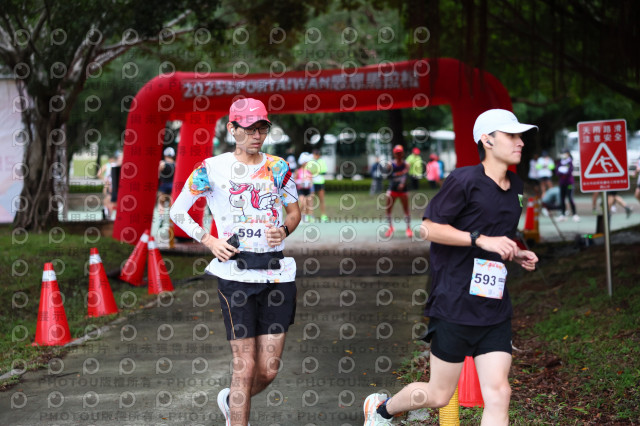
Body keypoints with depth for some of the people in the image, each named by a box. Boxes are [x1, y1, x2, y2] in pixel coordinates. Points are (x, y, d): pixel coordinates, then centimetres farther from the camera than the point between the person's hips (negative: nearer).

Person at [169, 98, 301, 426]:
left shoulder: (277, 168, 9)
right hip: (235, 272, -3)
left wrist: (285, 230, -2)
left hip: (277, 272, 3)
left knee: (269, 368, 3)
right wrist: (208, 240, -3)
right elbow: (177, 211, 9)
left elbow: (294, 212, 19)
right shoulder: (212, 169, 0)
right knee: (245, 365, -7)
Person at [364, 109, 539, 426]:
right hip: (454, 306, -6)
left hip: (495, 310, 6)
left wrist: (515, 254, 9)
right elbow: (429, 227, -13)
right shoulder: (465, 180, -10)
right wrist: (481, 240, -20)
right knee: (439, 396, 5)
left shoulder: (515, 187, 14)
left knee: (498, 394, -6)